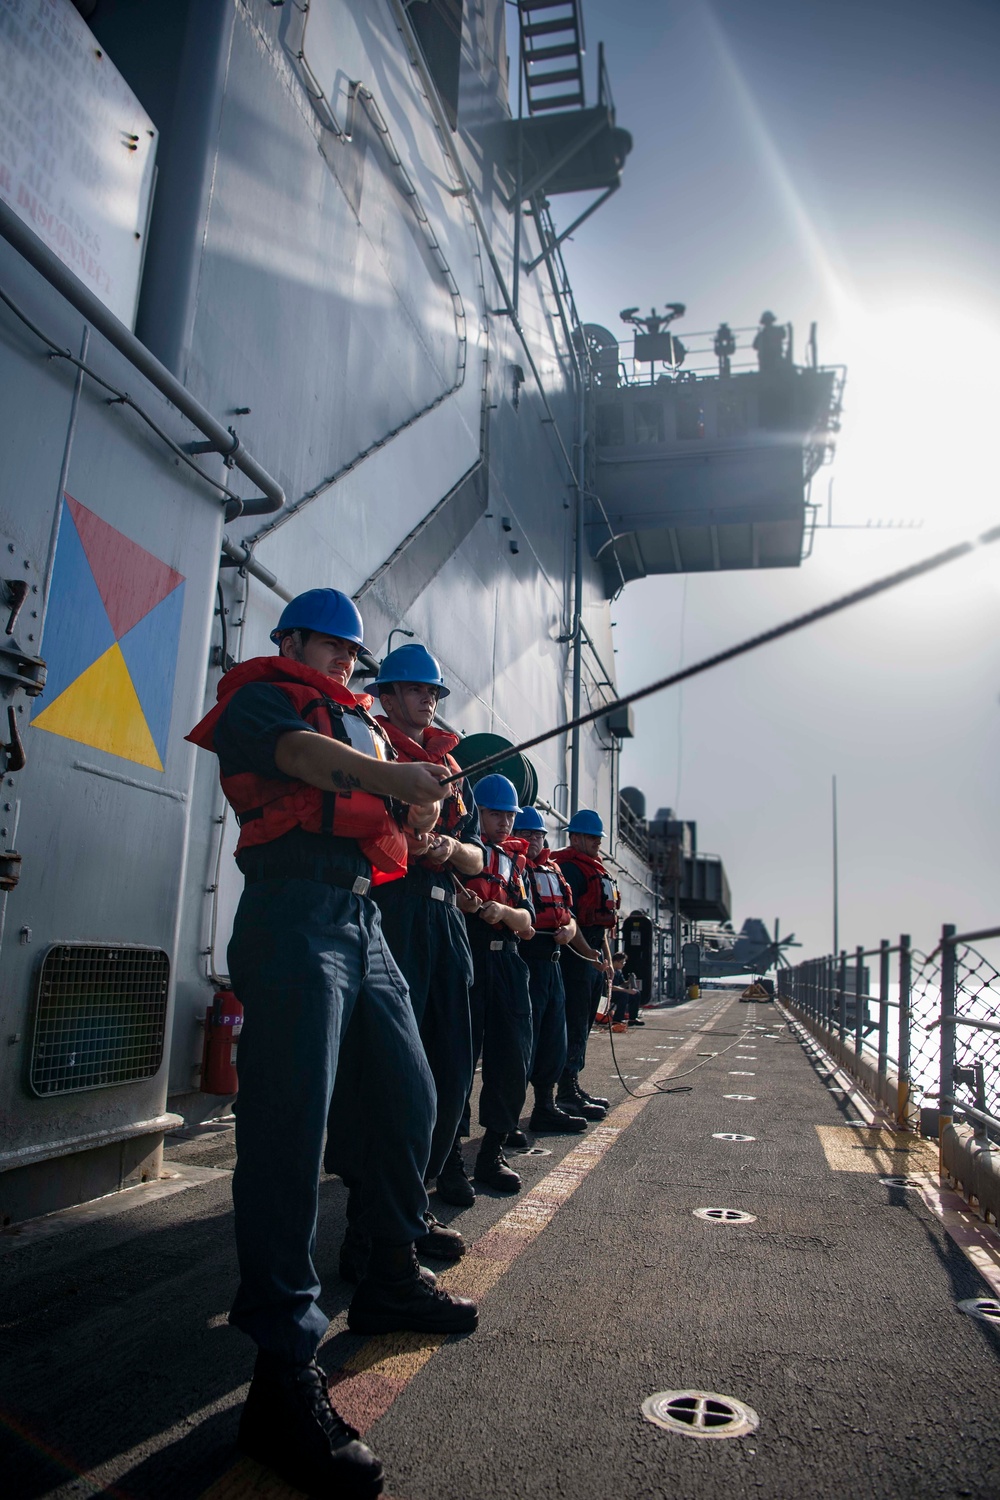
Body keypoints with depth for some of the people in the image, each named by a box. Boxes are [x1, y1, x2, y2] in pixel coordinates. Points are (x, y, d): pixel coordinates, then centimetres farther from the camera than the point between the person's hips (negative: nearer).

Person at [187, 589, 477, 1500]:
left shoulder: (362, 721, 28)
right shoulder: (259, 698, 5)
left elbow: (393, 818, 23)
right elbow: (297, 753, -18)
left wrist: (420, 808, -1)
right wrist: (393, 778, -34)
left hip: (365, 920, 9)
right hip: (296, 910, -9)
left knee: (411, 1097, 12)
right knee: (289, 1121, -13)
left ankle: (390, 1278, 30)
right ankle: (284, 1375, -9)